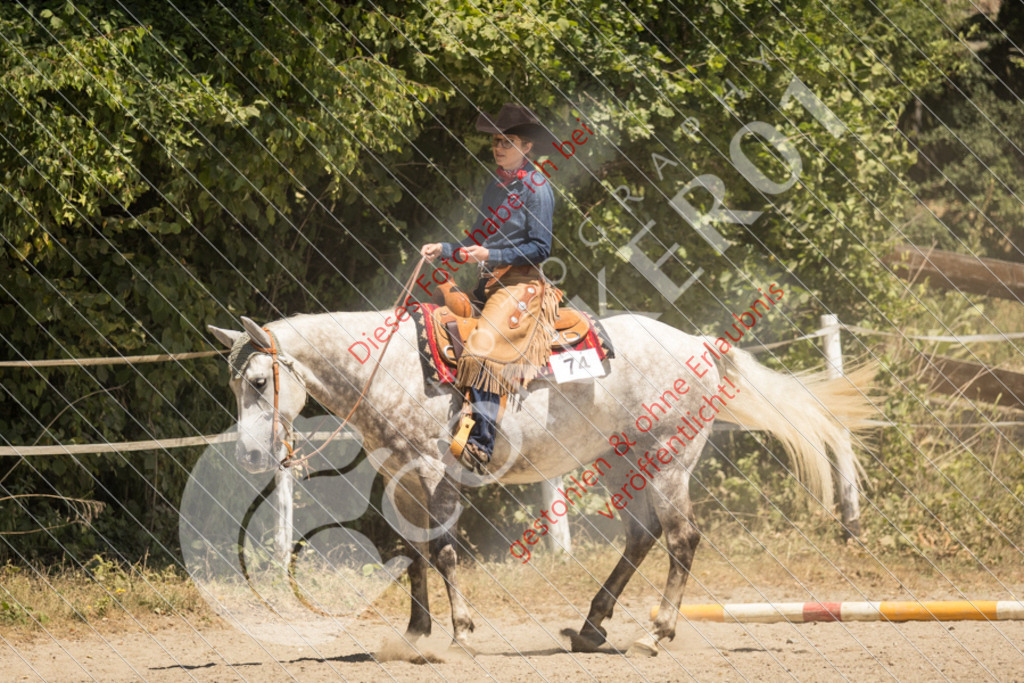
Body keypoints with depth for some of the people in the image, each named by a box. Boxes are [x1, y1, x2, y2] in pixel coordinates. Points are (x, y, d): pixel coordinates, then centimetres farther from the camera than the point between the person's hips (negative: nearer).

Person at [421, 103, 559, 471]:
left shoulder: (536, 188, -7)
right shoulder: (496, 186, 17)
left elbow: (540, 248, -12)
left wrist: (489, 256, -18)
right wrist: (443, 249, 8)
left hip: (522, 283, -9)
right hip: (488, 282, 9)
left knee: (483, 349, -26)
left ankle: (481, 443, -33)